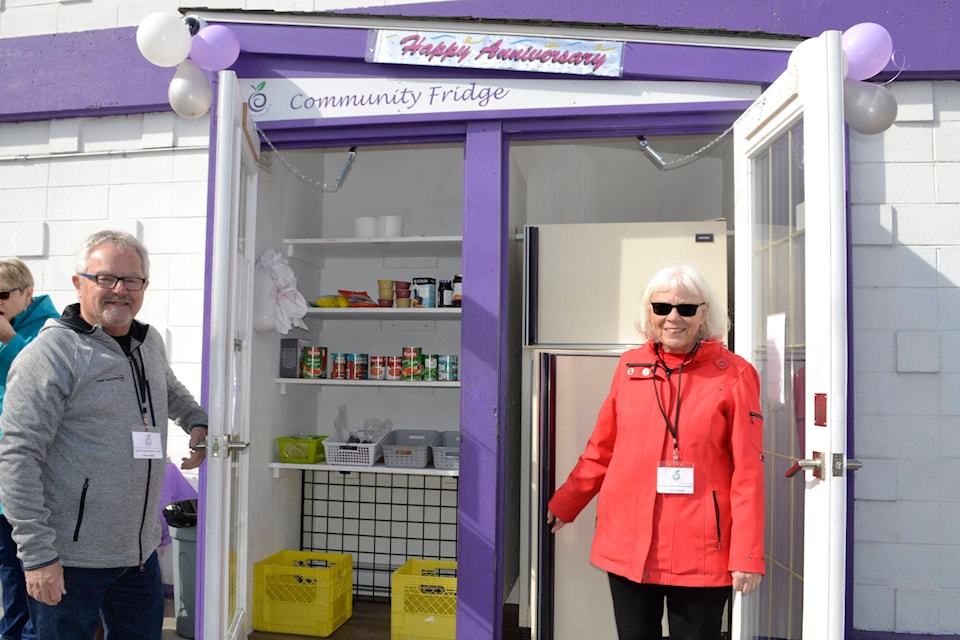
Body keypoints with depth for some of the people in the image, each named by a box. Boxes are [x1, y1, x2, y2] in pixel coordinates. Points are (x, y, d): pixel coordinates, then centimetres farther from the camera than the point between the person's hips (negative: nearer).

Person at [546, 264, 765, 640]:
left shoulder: (734, 375, -4)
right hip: (627, 544, 3)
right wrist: (563, 505, 16)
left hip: (700, 550, -3)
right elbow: (601, 450, 13)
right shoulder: (630, 367, 5)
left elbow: (748, 471, -6)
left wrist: (747, 553, -9)